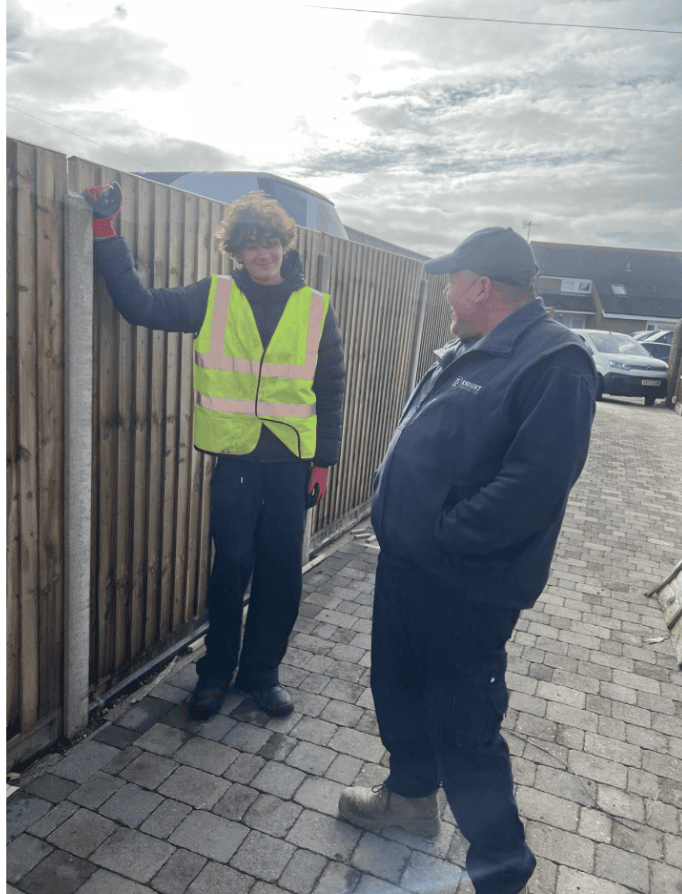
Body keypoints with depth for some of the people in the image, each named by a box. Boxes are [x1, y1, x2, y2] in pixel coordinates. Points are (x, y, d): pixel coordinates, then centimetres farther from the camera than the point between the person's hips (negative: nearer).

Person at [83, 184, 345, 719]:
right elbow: (140, 304, -2)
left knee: (282, 574, 8)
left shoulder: (315, 308, 4)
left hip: (291, 462, 1)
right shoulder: (213, 298, 3)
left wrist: (324, 459, 4)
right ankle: (216, 671, 29)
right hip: (234, 458, -1)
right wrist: (105, 232, -8)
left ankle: (261, 671, 30)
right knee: (231, 568, 7)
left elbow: (331, 389, 6)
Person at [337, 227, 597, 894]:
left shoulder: (555, 364, -20)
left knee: (463, 727, 3)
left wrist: (441, 534, -20)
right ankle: (411, 795, 49)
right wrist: (392, 508, 10)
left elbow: (533, 484, -28)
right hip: (405, 563, 9)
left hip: (467, 586, -9)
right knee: (397, 687, 23)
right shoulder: (466, 350, 10)